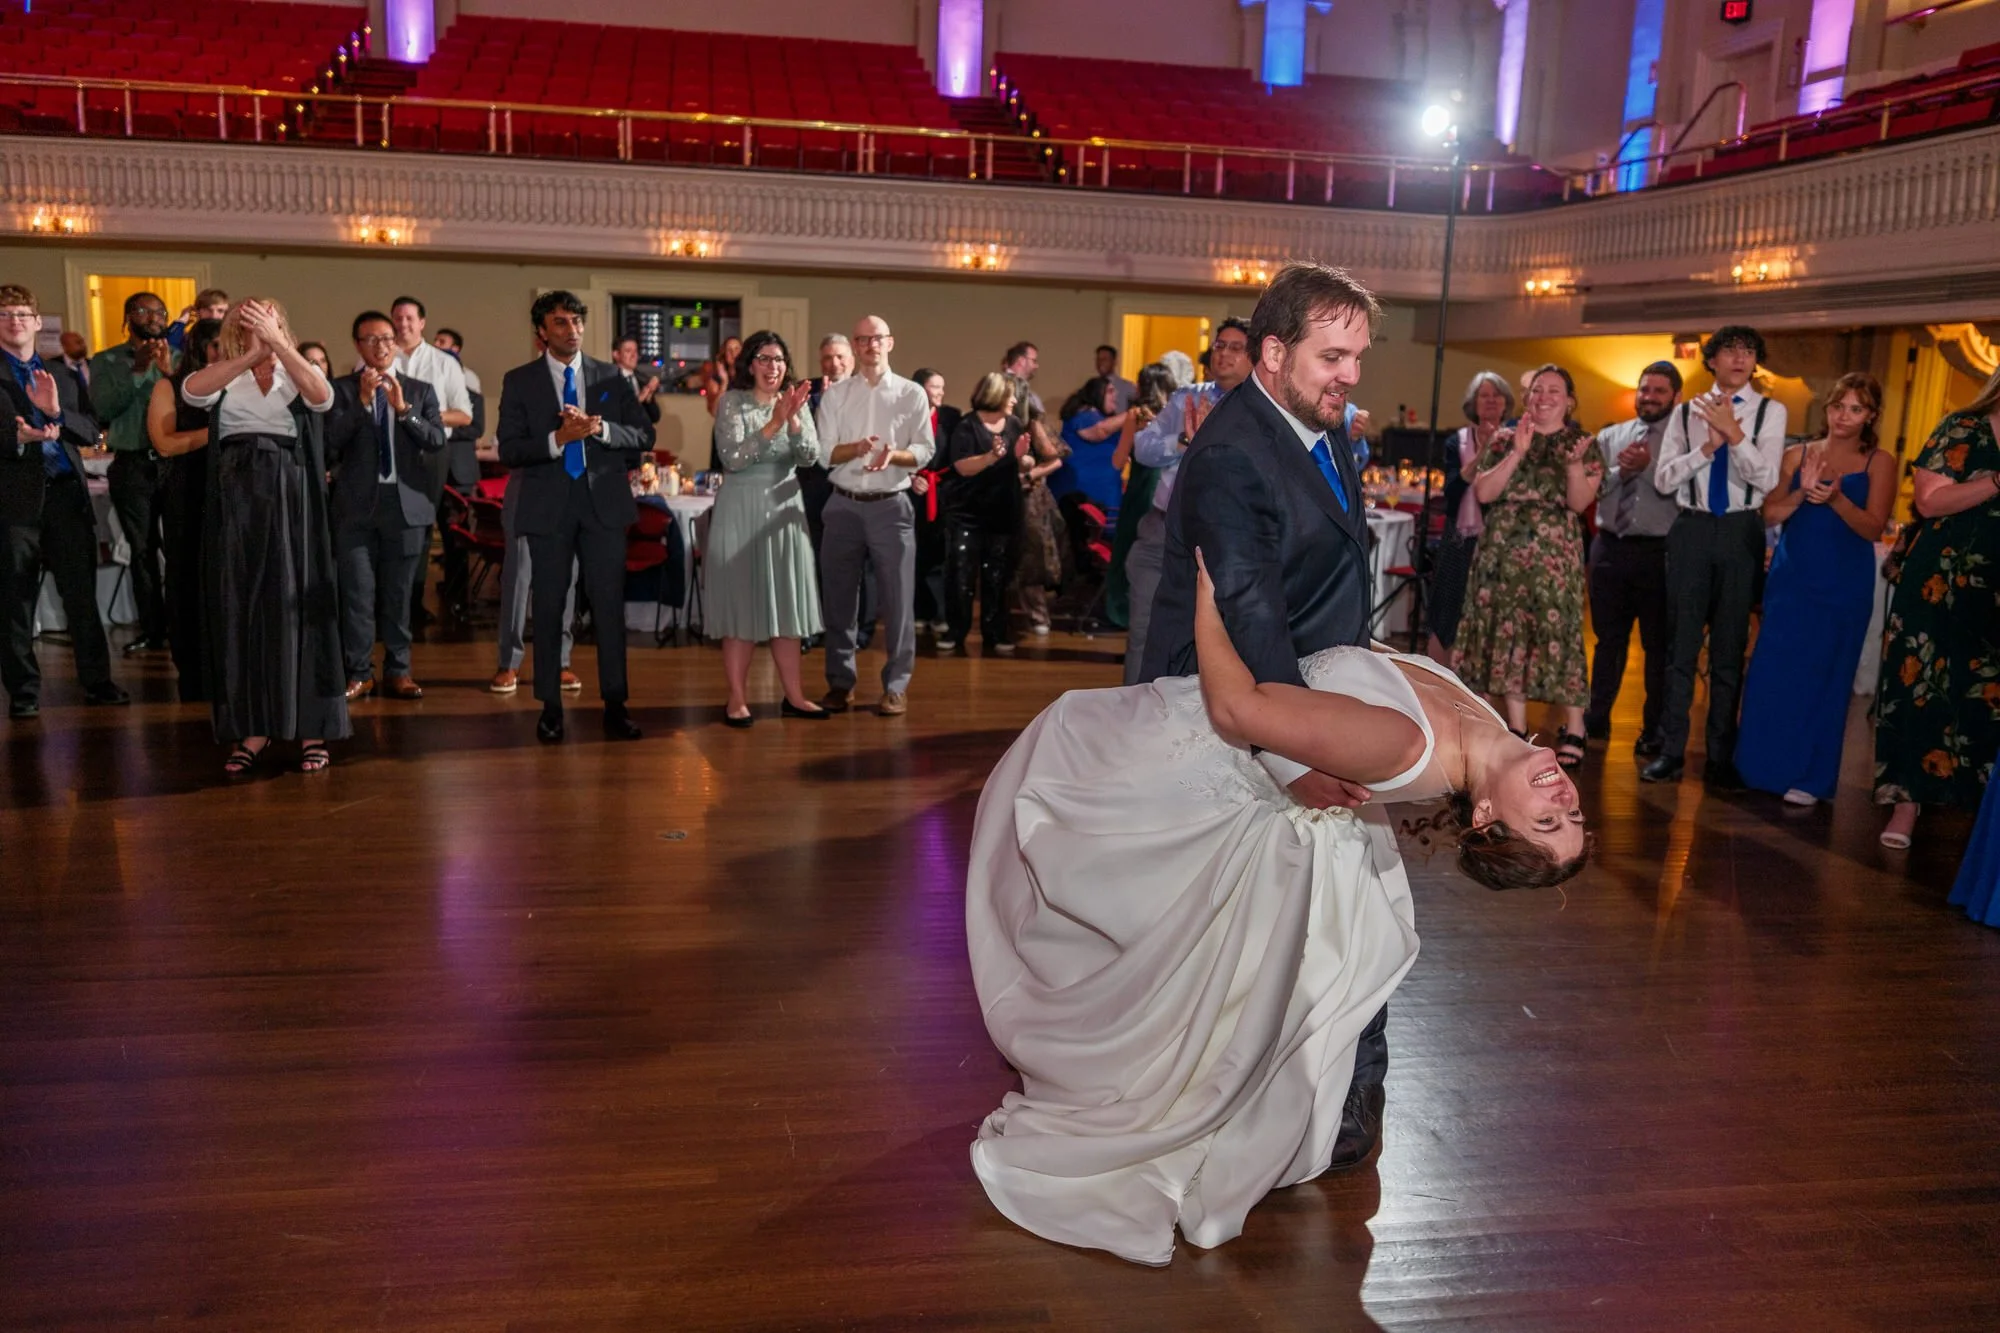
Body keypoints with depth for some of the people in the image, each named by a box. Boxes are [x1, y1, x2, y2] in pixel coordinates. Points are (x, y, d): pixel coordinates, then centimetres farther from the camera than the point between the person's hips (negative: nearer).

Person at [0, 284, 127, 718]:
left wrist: (57, 411, -9)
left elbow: (91, 432, 8)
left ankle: (96, 680, 11)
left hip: (66, 493, 3)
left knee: (82, 593, 3)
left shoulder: (63, 374, 17)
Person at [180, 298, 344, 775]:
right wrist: (252, 353, -24)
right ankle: (254, 728, 9)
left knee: (294, 607, 0)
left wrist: (276, 343, -26)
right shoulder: (224, 379, 9)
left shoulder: (300, 375, 7)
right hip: (236, 502, 2)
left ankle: (312, 729, 3)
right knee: (241, 610, 3)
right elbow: (191, 390, -15)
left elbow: (322, 397, -17)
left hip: (290, 501, -1)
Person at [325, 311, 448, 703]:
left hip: (406, 502, 1)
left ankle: (398, 670, 14)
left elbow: (437, 441, -2)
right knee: (357, 591, -2)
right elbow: (331, 440, -7)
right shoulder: (341, 389, 5)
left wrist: (403, 408, -14)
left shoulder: (420, 390, 10)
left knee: (398, 591, 7)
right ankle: (359, 672, 5)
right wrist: (362, 402, -15)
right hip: (357, 504, -1)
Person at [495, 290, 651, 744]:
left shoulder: (611, 377, 8)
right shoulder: (519, 381, 3)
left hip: (605, 502, 1)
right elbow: (509, 450, -4)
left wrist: (600, 427, -14)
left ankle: (614, 705, 8)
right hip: (548, 505, -1)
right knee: (548, 606, 5)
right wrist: (558, 438, -18)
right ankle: (550, 707, 15)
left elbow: (642, 434, 3)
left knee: (610, 604, 1)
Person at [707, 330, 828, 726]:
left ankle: (793, 696, 15)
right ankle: (737, 699, 6)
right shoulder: (732, 402, -5)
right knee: (741, 604, 0)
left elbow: (810, 457, -4)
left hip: (784, 509, 4)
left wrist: (793, 418, -20)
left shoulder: (797, 402, 7)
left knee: (786, 604, 8)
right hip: (741, 510, -4)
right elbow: (732, 458, -16)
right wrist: (773, 424, -22)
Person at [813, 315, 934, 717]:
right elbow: (823, 453, 0)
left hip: (891, 505, -1)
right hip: (843, 505, 2)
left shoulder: (912, 394, 5)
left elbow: (925, 451, -1)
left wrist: (894, 455, -20)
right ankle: (840, 682, 16)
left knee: (897, 598, -1)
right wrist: (855, 448, -18)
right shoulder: (835, 395, 7)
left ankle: (896, 685, 7)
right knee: (839, 596, 6)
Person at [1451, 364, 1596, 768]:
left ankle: (1573, 728, 4)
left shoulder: (1583, 445, 6)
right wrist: (1517, 454, -10)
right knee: (1508, 634, 2)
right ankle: (1517, 727, 11)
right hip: (1503, 551, 3)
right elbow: (1483, 492, -2)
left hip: (1555, 554, -2)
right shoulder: (1504, 439, 10)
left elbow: (1579, 502, -6)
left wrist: (1574, 463, -23)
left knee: (1557, 633, -6)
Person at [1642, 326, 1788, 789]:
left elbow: (1767, 478, -7)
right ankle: (1671, 751, 10)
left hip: (1741, 533, 0)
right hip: (1691, 530, 1)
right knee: (1682, 644, 4)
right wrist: (1707, 447, -13)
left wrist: (1734, 432, -18)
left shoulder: (1770, 411, 3)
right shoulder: (1686, 413, 6)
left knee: (1730, 648, 6)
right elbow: (1662, 480, -1)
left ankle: (1721, 758, 13)